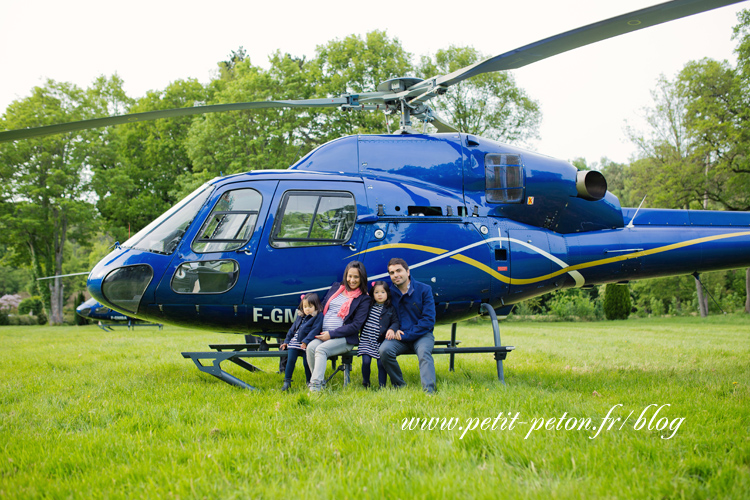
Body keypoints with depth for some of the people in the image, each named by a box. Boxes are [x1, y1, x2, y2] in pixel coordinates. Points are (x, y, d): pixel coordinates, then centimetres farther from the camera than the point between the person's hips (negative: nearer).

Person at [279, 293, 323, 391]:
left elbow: (314, 330, -13)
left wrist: (306, 341, -20)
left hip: (307, 345, -5)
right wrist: (286, 341, 22)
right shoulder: (300, 316, 18)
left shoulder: (318, 317, -3)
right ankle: (287, 381, 2)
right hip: (294, 343, 5)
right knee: (290, 360, -5)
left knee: (306, 363, -9)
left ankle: (309, 382, 8)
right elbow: (293, 329, 25)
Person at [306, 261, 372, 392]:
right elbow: (322, 307, 22)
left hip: (345, 339, -4)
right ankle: (321, 382, -24)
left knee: (321, 349, -32)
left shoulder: (364, 299, 3)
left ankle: (315, 387, -42)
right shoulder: (336, 288, 19)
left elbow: (356, 325, -5)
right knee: (311, 347, -27)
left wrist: (331, 334, -12)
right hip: (323, 335, 5)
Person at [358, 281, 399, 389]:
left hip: (381, 342, 0)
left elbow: (395, 322, 3)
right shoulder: (368, 306, 9)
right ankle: (365, 383, 11)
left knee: (381, 363, -8)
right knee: (366, 361, -12)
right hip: (367, 340, 0)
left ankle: (382, 386, 4)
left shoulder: (390, 309, 7)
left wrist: (392, 329, -17)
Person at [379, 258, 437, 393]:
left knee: (424, 352, -35)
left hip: (422, 335, -2)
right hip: (399, 336, 2)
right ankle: (399, 386, -12)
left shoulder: (424, 289, -1)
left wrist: (406, 335, -14)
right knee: (384, 350, -28)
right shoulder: (389, 292, 7)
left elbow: (429, 320, -7)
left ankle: (429, 391, -46)